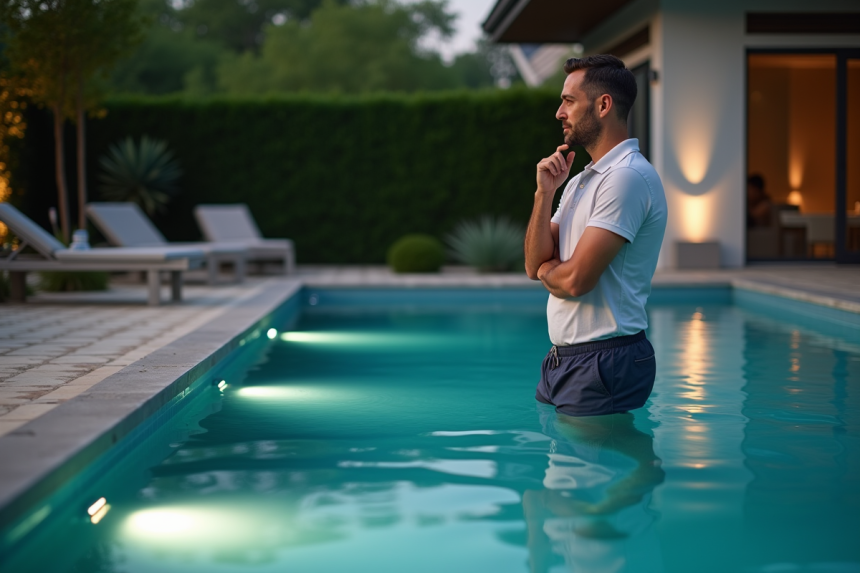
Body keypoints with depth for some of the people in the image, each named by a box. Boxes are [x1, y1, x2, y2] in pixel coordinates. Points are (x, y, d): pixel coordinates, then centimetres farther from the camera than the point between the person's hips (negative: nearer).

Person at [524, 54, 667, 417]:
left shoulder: (628, 176, -16)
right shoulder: (580, 181, 16)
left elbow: (575, 280, -22)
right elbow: (536, 265, 8)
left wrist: (545, 270, 1)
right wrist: (545, 192, -1)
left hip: (604, 364, -9)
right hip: (561, 360, 9)